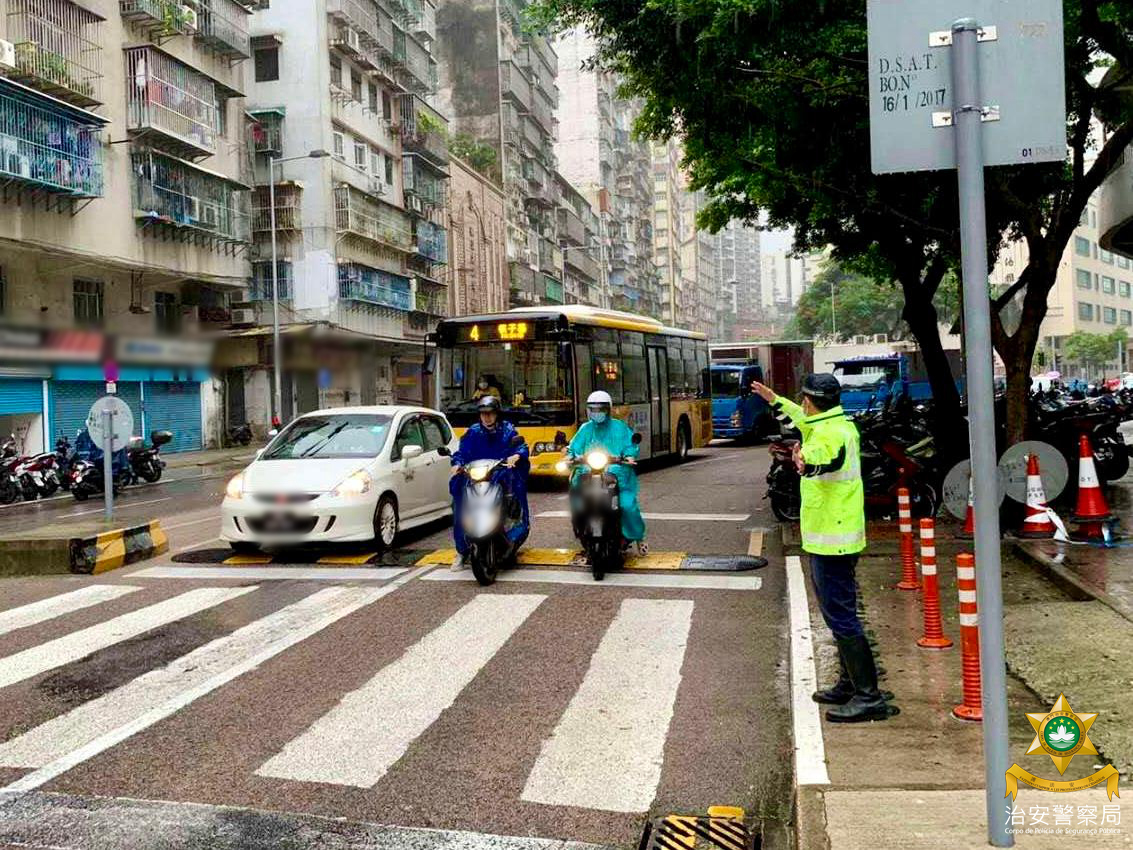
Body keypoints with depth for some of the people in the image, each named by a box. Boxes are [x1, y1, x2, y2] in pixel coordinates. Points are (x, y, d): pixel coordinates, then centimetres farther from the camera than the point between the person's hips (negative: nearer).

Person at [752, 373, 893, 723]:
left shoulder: (830, 433, -18)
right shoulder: (840, 424, 14)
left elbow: (823, 458, -41)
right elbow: (806, 419, 34)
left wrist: (807, 461, -55)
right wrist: (774, 399, 42)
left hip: (830, 540, -11)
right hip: (837, 538, 11)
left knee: (840, 616, -8)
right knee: (839, 612, 19)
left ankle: (868, 697, -5)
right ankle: (850, 684, 30)